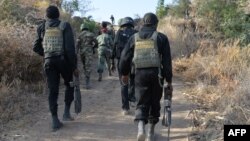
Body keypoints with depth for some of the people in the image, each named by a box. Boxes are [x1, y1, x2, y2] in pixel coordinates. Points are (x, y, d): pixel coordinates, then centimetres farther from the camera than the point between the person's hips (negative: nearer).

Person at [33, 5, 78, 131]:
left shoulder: (42, 28, 7)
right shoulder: (64, 26, -3)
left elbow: (36, 47, 10)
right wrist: (74, 66, -6)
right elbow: (70, 47, -11)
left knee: (53, 91, 7)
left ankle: (55, 121, 4)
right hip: (63, 60, -2)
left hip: (49, 62, 3)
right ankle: (66, 112, 11)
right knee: (70, 84, 20)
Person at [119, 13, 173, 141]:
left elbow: (125, 57, 10)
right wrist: (169, 81, 3)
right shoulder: (161, 38, 1)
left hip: (140, 74, 1)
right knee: (154, 103, 13)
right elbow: (167, 61, -2)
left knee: (141, 103, 7)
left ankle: (141, 127, -17)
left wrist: (124, 73, 25)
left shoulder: (134, 38, 8)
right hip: (156, 74, -1)